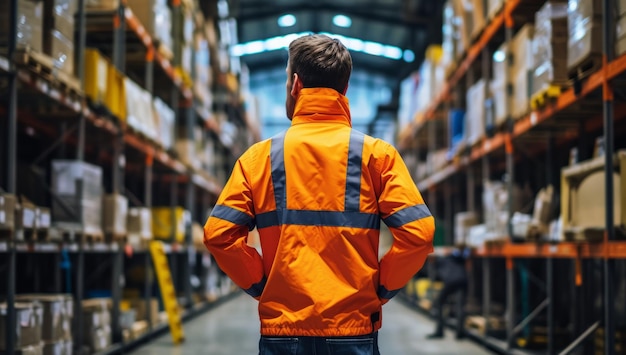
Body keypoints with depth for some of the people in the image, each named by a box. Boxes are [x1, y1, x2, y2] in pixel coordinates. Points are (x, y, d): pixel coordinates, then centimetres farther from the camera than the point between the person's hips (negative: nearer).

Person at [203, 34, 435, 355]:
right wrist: (380, 288, 2)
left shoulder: (260, 156, 1)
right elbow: (416, 232, -10)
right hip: (354, 329, 0)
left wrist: (261, 285, 5)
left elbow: (219, 233, -6)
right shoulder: (376, 154, -1)